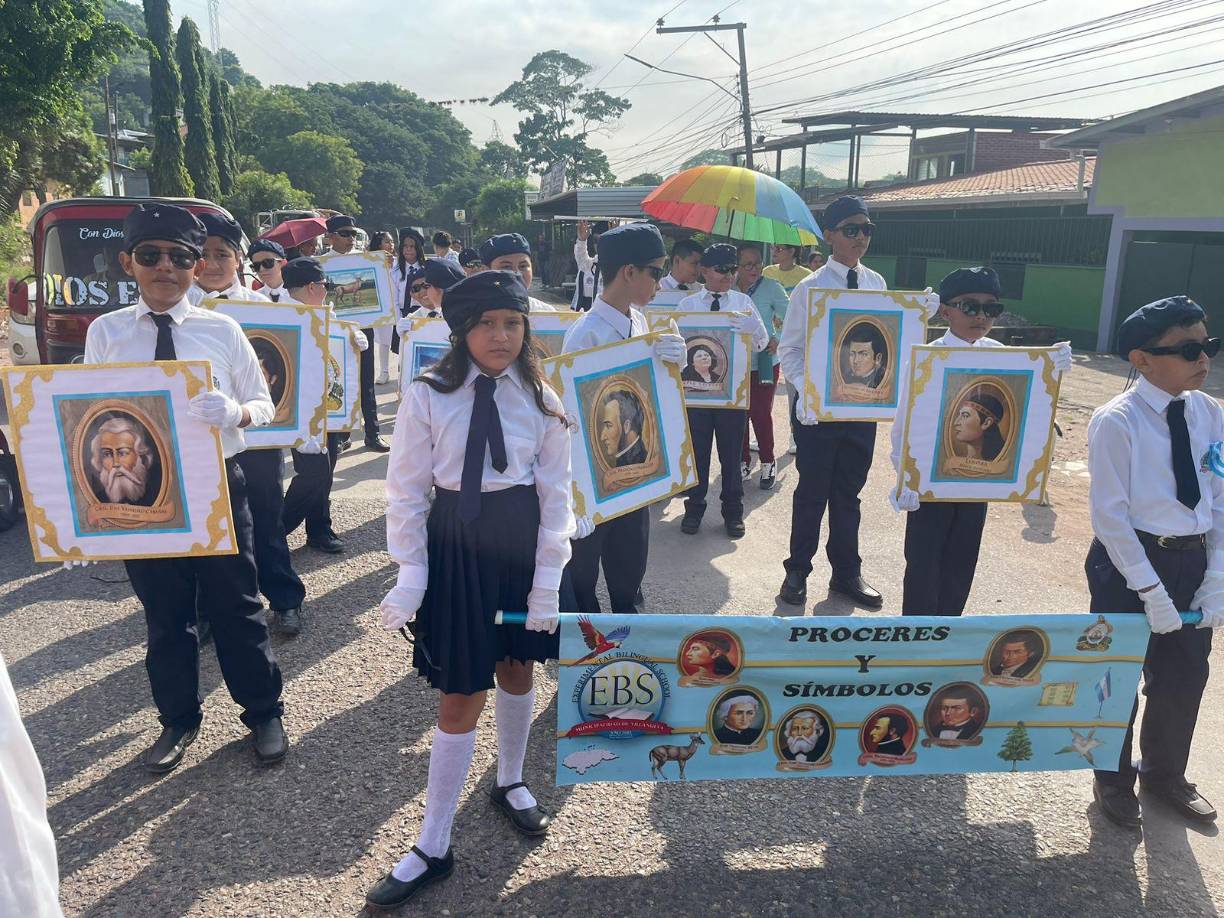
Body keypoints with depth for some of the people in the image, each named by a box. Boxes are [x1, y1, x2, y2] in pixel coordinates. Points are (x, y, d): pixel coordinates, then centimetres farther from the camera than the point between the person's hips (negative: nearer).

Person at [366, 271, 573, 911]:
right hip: (454, 545, -2)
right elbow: (406, 491, -6)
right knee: (460, 697, 2)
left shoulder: (542, 401, -4)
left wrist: (547, 578, -4)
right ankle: (433, 846, 20)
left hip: (522, 544, 2)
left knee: (516, 667, 19)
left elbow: (555, 494, -1)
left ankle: (510, 782, 48)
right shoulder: (427, 396, -9)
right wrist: (410, 572, -8)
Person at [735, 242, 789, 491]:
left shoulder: (771, 287, -7)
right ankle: (743, 461, 24)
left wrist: (779, 340, -16)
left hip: (764, 364, -3)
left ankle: (768, 462, 17)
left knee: (761, 413, 0)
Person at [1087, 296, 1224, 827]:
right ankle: (1113, 780, 35)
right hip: (1130, 560, -6)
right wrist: (1150, 589, -17)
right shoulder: (1117, 421, -17)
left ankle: (1165, 774, 45)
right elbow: (1109, 513, -18)